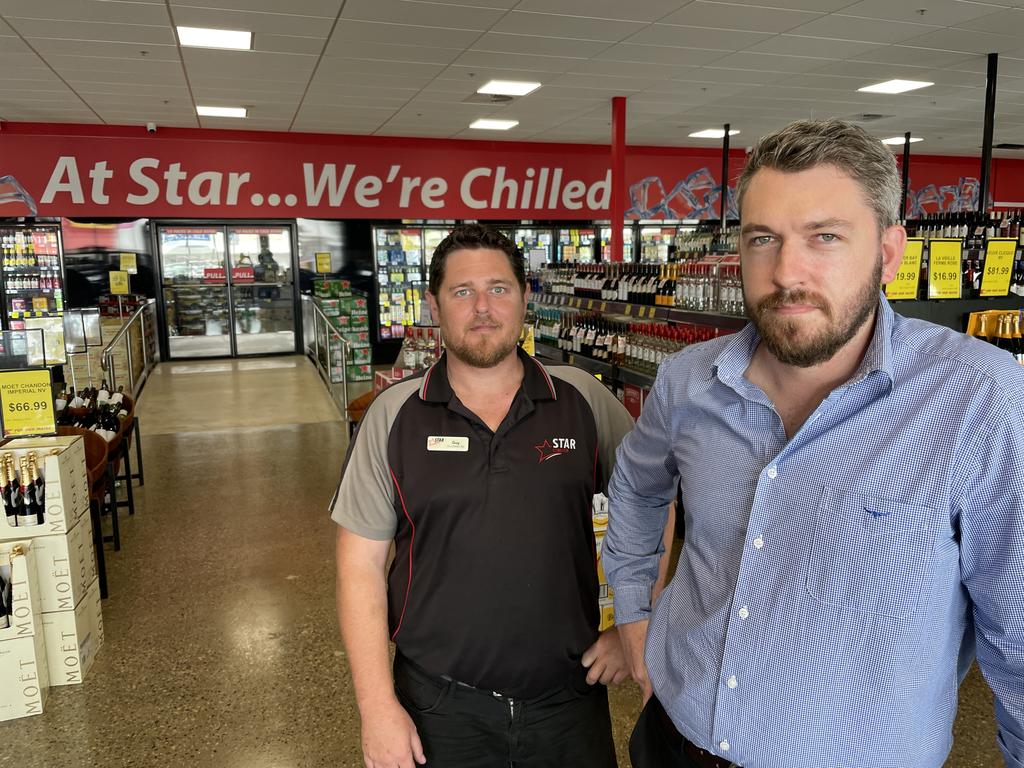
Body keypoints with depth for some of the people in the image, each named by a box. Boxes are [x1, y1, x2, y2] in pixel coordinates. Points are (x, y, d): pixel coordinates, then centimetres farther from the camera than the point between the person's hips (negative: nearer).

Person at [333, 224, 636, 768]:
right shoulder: (393, 416, -6)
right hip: (439, 706, 0)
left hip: (570, 697, 1)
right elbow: (361, 564, -5)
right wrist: (378, 707, -8)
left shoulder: (583, 401, -5)